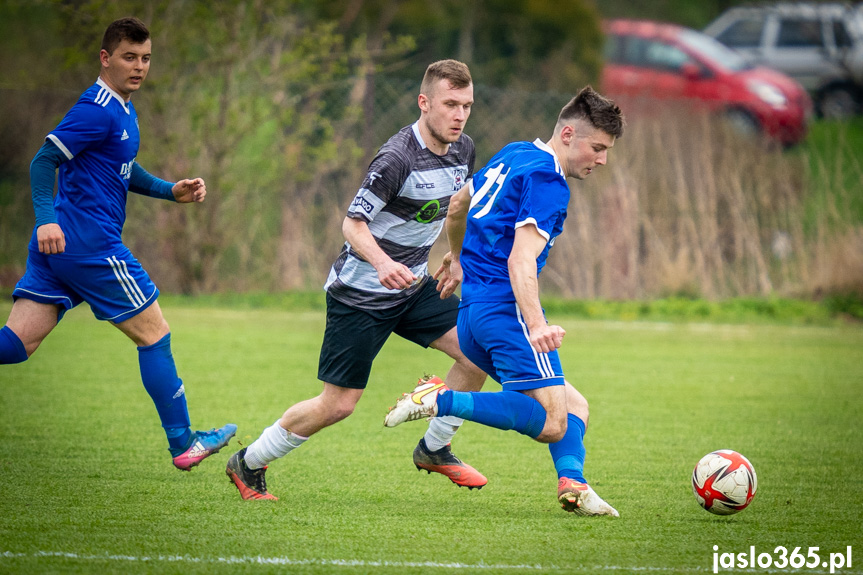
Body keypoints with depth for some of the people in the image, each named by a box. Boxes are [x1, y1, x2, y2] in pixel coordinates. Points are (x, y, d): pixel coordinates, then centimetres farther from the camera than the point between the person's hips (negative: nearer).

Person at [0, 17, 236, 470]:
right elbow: (44, 160, -20)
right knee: (154, 333, 3)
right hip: (92, 245, -10)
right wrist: (46, 219, -32)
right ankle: (183, 444, 11)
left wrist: (170, 191, 21)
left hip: (57, 245, 10)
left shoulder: (122, 109, 18)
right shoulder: (99, 110, -13)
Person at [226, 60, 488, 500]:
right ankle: (248, 464, 15)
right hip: (359, 293, -7)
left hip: (413, 284, 7)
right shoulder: (397, 158, -25)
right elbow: (353, 223, -24)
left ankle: (434, 450, 10)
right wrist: (382, 262, -41)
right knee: (338, 404, -5)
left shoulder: (462, 150, 0)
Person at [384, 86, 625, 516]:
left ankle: (572, 484, -14)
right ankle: (441, 401, -21)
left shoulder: (514, 155, 18)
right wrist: (537, 326, -34)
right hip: (506, 307, -10)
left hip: (472, 312, 10)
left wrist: (458, 260, 50)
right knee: (551, 425, -17)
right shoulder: (547, 181, -11)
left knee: (573, 404, 10)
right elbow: (521, 260, -22)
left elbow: (457, 205, 33)